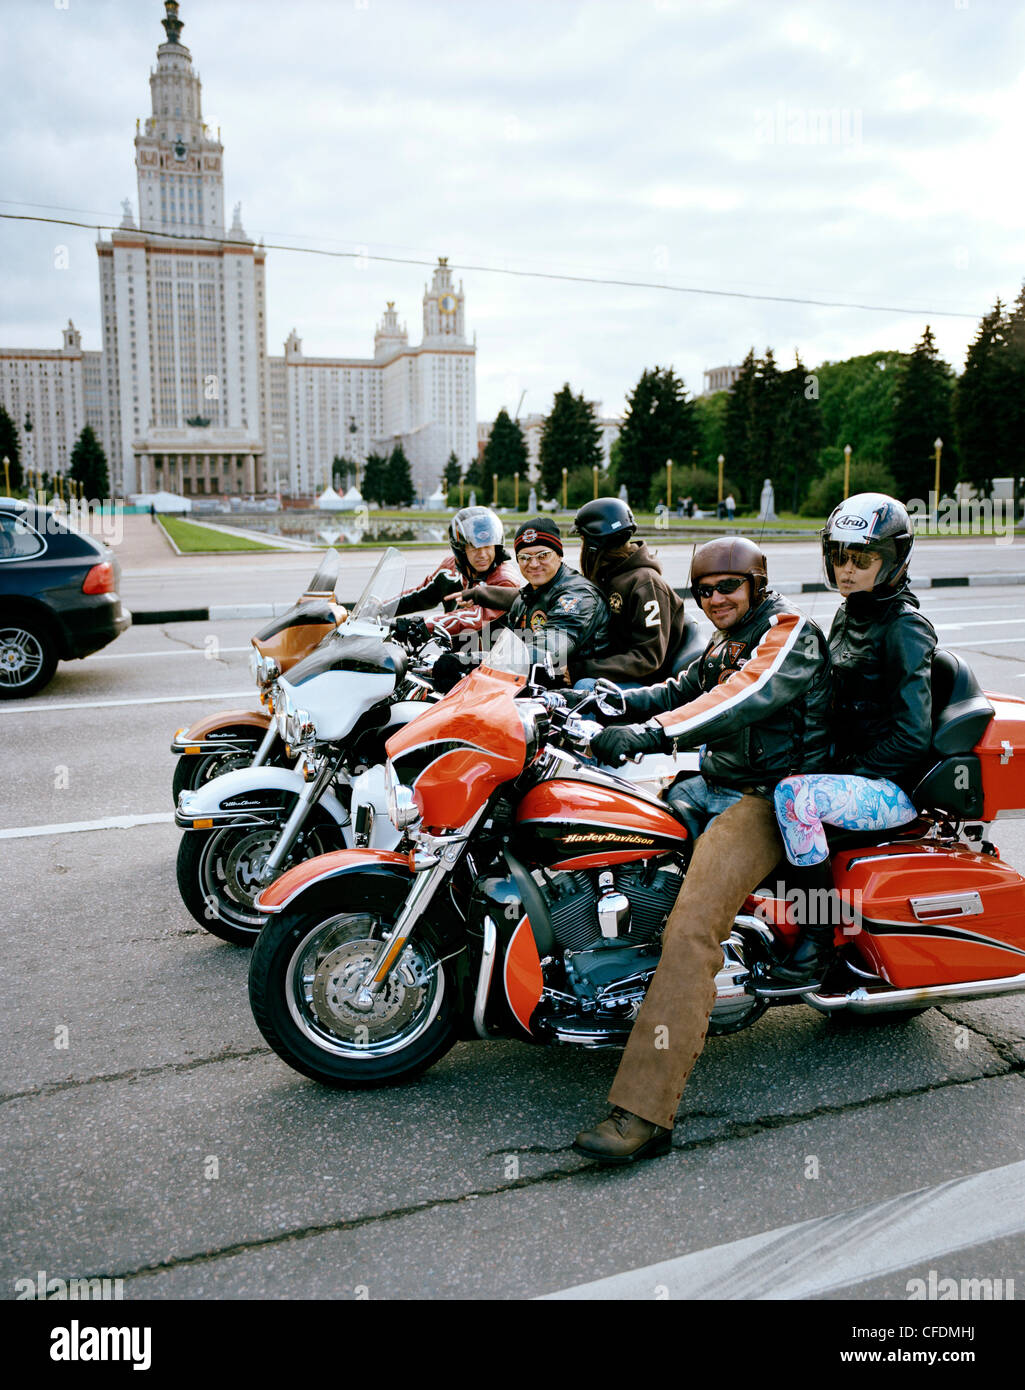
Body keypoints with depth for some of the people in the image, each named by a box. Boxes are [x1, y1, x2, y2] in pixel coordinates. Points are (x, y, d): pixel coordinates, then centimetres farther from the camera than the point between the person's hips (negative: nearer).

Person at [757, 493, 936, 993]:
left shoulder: (904, 627, -14)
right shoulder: (847, 615, 11)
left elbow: (911, 734, -20)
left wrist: (851, 774, -18)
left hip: (895, 787, -9)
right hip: (849, 770, 9)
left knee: (796, 795, -35)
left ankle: (817, 946, -24)